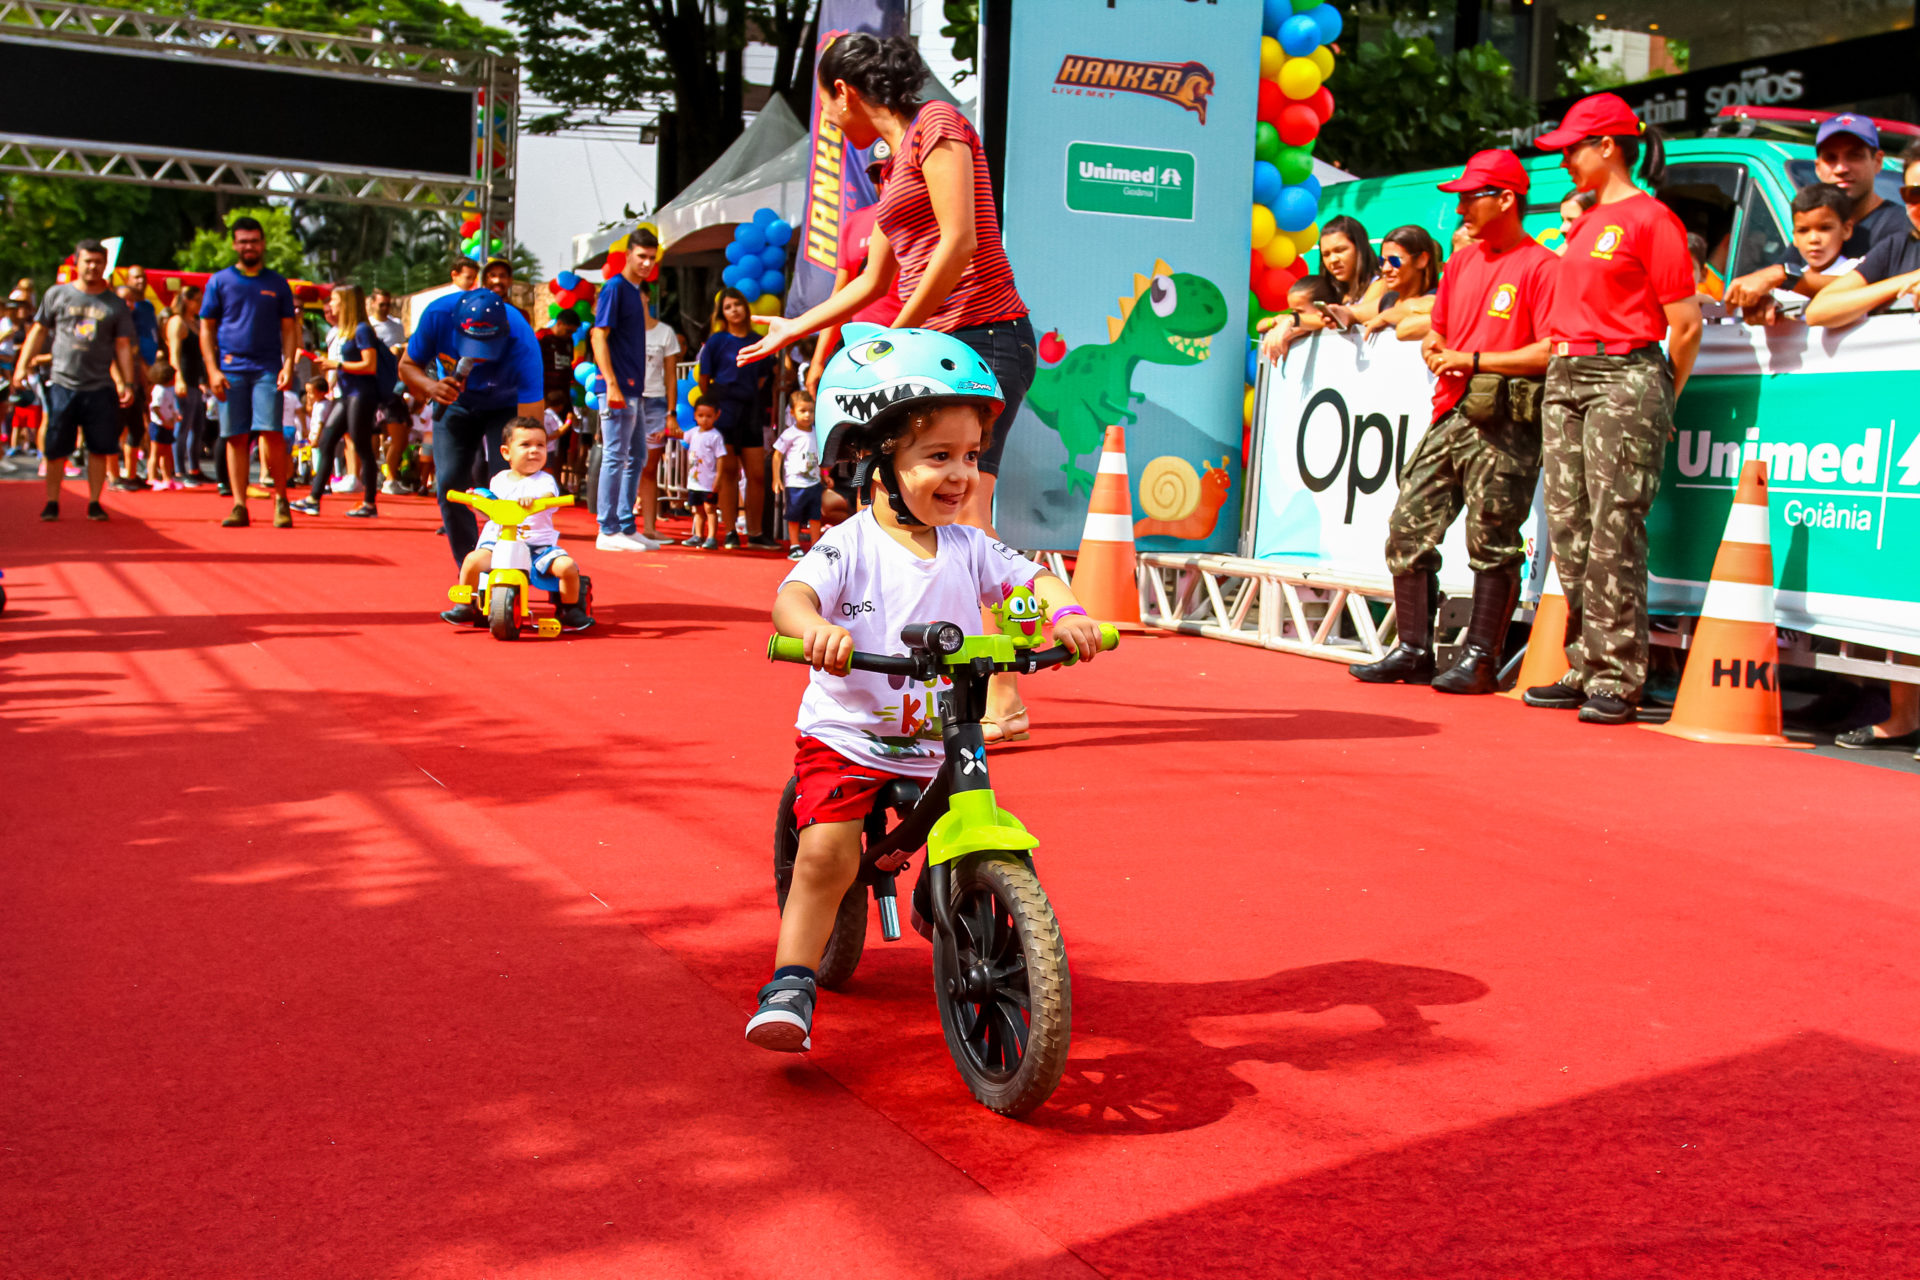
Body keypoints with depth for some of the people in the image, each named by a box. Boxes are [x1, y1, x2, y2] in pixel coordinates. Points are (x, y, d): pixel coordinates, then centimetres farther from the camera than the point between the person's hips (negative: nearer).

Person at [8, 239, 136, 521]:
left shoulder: (116, 304, 8)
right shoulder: (57, 295, 7)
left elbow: (123, 346, 8)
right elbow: (38, 331, 12)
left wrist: (127, 383, 2)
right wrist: (22, 366, 5)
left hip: (101, 387, 0)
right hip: (63, 384, 0)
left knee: (100, 448, 0)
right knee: (55, 449, 1)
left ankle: (94, 503, 10)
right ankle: (51, 503, 13)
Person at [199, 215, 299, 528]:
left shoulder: (277, 283, 11)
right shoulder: (220, 281, 10)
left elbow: (289, 329, 11)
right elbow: (206, 329, 9)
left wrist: (288, 366, -3)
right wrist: (212, 370, -2)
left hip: (267, 369, -1)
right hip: (231, 369, 1)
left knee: (271, 432, -12)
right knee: (236, 437, 0)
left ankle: (281, 499, 2)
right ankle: (239, 506, 3)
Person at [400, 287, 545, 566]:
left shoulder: (522, 344, -39)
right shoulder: (439, 314, -32)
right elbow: (407, 366, -14)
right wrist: (431, 387, -37)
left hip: (506, 406, -2)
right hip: (456, 405, 3)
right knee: (449, 485, -9)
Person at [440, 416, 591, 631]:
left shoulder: (544, 480, 0)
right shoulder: (499, 480, 12)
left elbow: (548, 498, -25)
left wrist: (532, 501, -45)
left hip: (539, 545, -2)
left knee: (567, 566, -24)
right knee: (473, 560, -23)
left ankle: (570, 610, 1)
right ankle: (464, 607, -1)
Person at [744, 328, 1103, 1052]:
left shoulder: (968, 547, 2)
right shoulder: (850, 545, -11)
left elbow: (1029, 577, -1)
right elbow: (793, 595, -25)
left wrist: (1067, 611, -24)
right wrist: (816, 629, -49)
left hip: (941, 744, 4)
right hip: (847, 737, -4)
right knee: (827, 852, -19)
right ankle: (791, 985, -7)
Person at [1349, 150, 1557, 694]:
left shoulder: (1541, 267, -5)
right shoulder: (1461, 262, 19)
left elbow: (1551, 352, -14)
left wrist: (1474, 360, -14)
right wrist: (1435, 352, 3)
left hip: (1504, 425, -8)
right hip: (1450, 416, 8)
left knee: (1492, 542, -5)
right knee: (1408, 527, 3)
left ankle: (1480, 659, 1)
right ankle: (1413, 650, 10)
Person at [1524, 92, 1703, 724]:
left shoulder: (1650, 218, -6)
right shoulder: (1584, 223, 19)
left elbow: (1686, 323, -7)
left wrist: (1661, 400, 0)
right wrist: (1563, 365, 16)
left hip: (1625, 376, -8)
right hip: (1565, 378, 8)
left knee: (1615, 532, -10)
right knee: (1569, 531, 5)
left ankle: (1618, 680, -7)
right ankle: (1584, 669, 11)